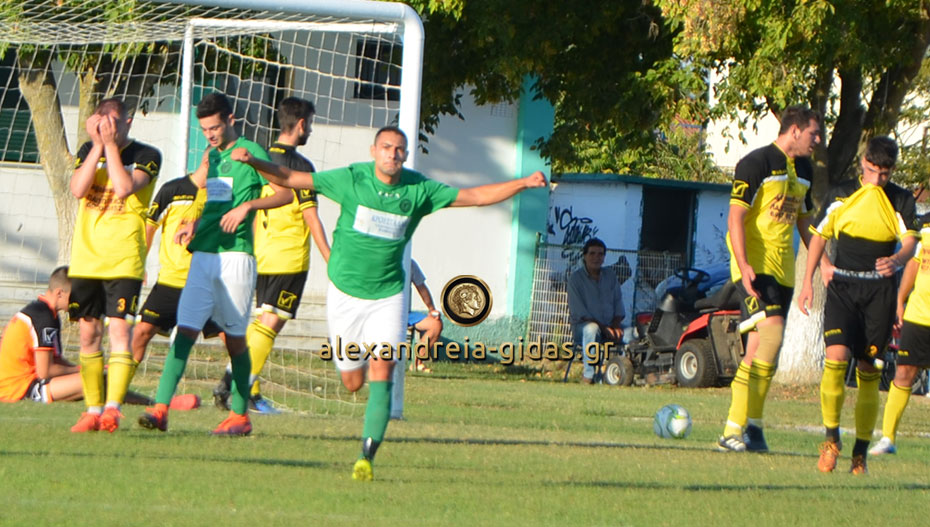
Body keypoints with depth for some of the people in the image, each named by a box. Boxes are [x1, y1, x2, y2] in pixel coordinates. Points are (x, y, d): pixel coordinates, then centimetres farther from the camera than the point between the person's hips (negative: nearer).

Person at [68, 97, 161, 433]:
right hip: (85, 259, 4)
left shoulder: (146, 156, -3)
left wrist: (111, 145, -15)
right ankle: (93, 410, 11)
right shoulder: (88, 151, 9)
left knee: (120, 331, -14)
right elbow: (78, 189, -8)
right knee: (88, 334, 5)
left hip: (124, 262, -4)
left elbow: (124, 188, -20)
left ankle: (113, 407, -19)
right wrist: (98, 145, -10)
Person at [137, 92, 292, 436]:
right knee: (185, 330, -6)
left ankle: (240, 415, 13)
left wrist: (248, 206, -20)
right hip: (203, 255, 6)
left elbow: (287, 193, -10)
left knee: (235, 338, 2)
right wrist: (193, 225, 12)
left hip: (235, 255, -6)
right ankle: (160, 408, -15)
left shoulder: (249, 153, -4)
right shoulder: (212, 156, 18)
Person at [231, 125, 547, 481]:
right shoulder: (351, 180, -9)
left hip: (388, 296, 0)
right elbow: (290, 179, -7)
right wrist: (252, 162, -23)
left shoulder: (419, 190, -5)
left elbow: (476, 196, -1)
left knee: (381, 374, -16)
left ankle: (367, 456, -16)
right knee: (353, 382, 6)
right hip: (346, 292, 0)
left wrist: (523, 184, -11)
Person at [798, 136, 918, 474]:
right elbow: (819, 236, 15)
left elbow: (910, 241, -6)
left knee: (868, 369, 0)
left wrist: (897, 260, -29)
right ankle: (831, 437, -3)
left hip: (879, 289, 0)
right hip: (842, 285, 0)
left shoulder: (901, 201, 5)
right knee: (836, 356, -18)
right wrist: (808, 282, 7)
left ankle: (861, 452, 9)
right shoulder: (841, 195, 8)